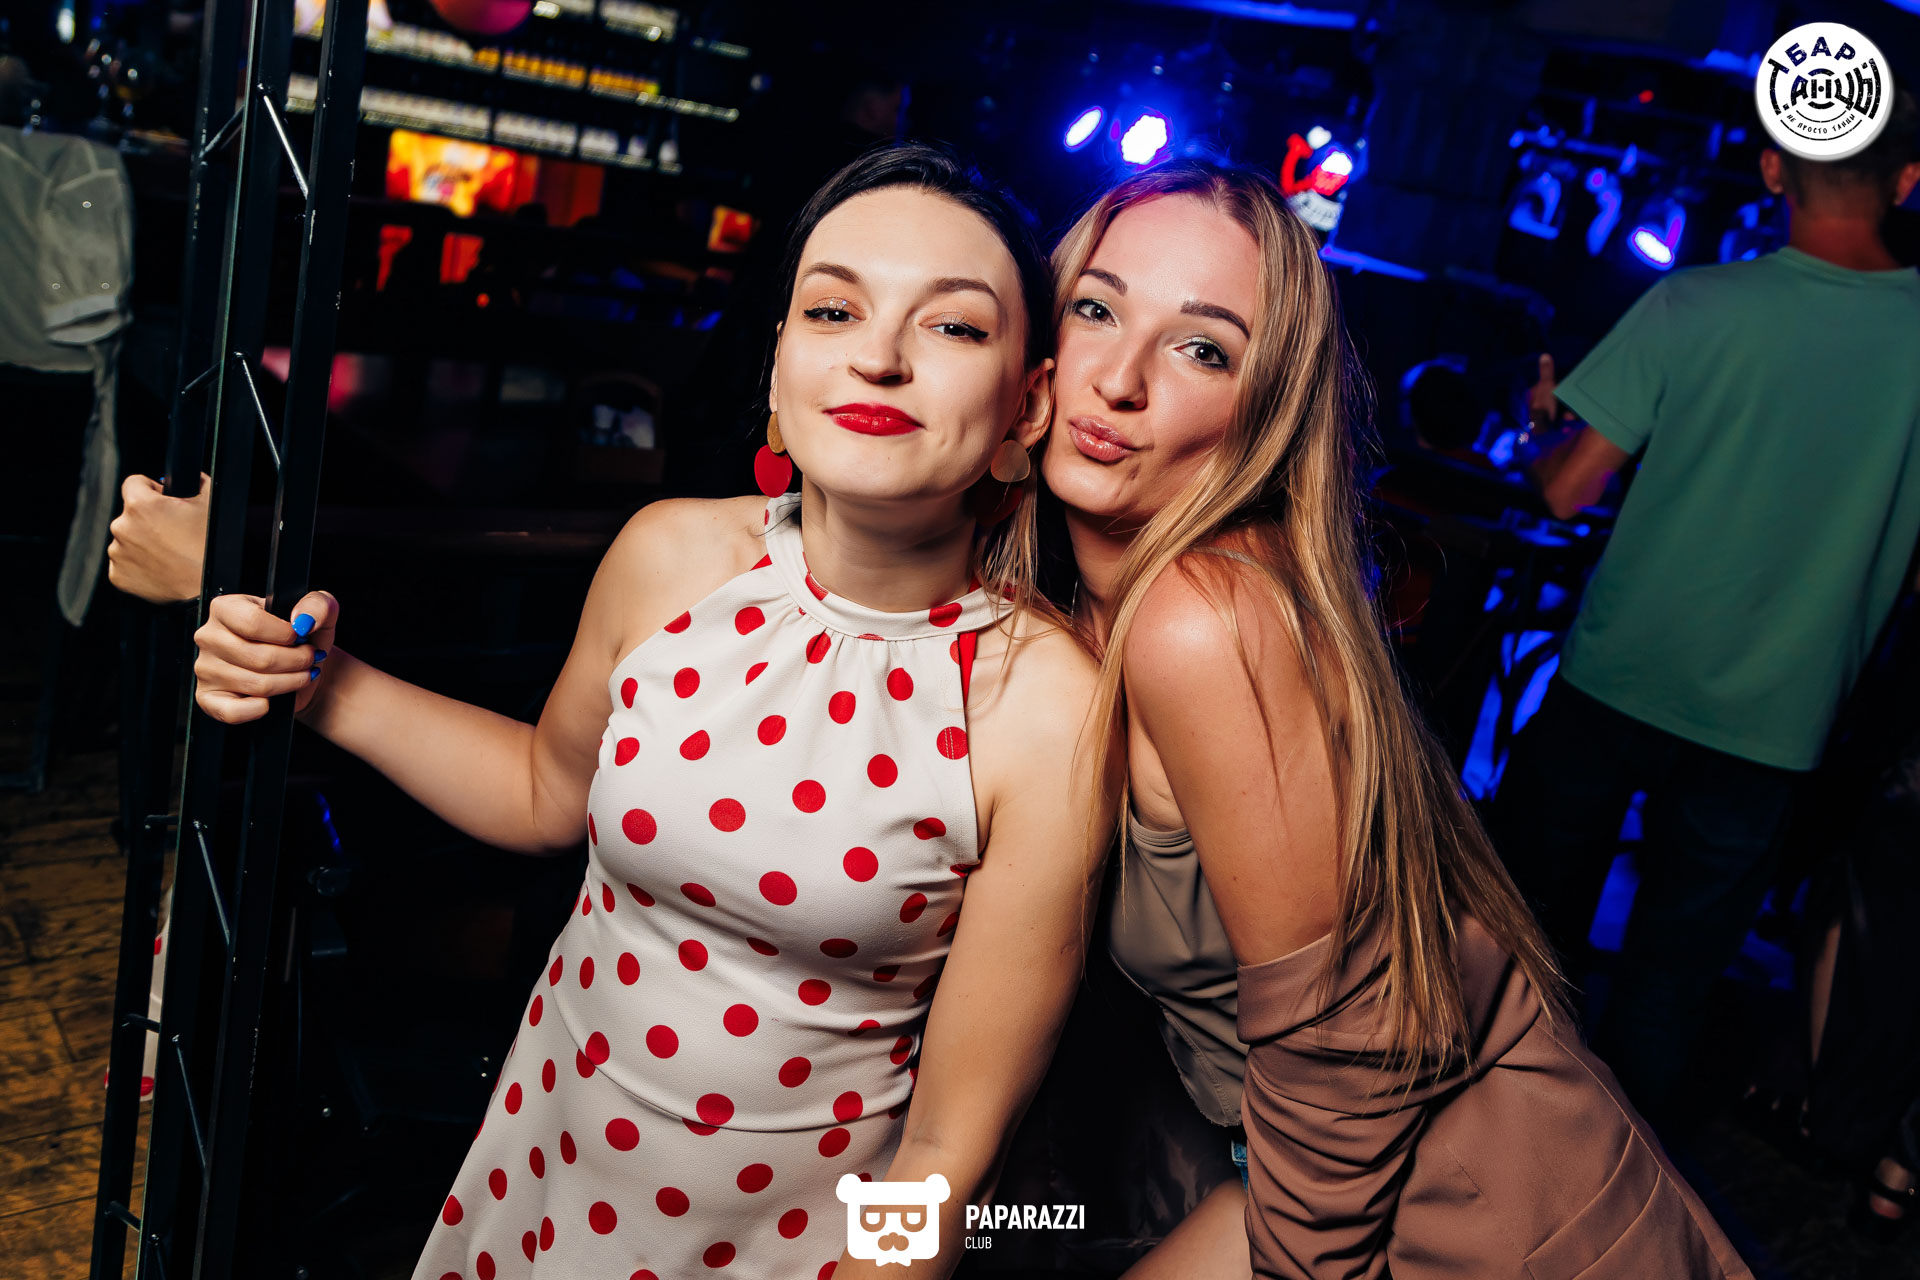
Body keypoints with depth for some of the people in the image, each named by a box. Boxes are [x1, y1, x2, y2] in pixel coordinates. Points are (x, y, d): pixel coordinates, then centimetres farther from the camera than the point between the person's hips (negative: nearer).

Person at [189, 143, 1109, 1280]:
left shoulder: (1047, 707, -25)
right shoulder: (672, 556, -13)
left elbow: (954, 1140, -17)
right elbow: (551, 789, 6)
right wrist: (324, 684, -5)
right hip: (548, 1163, 4)